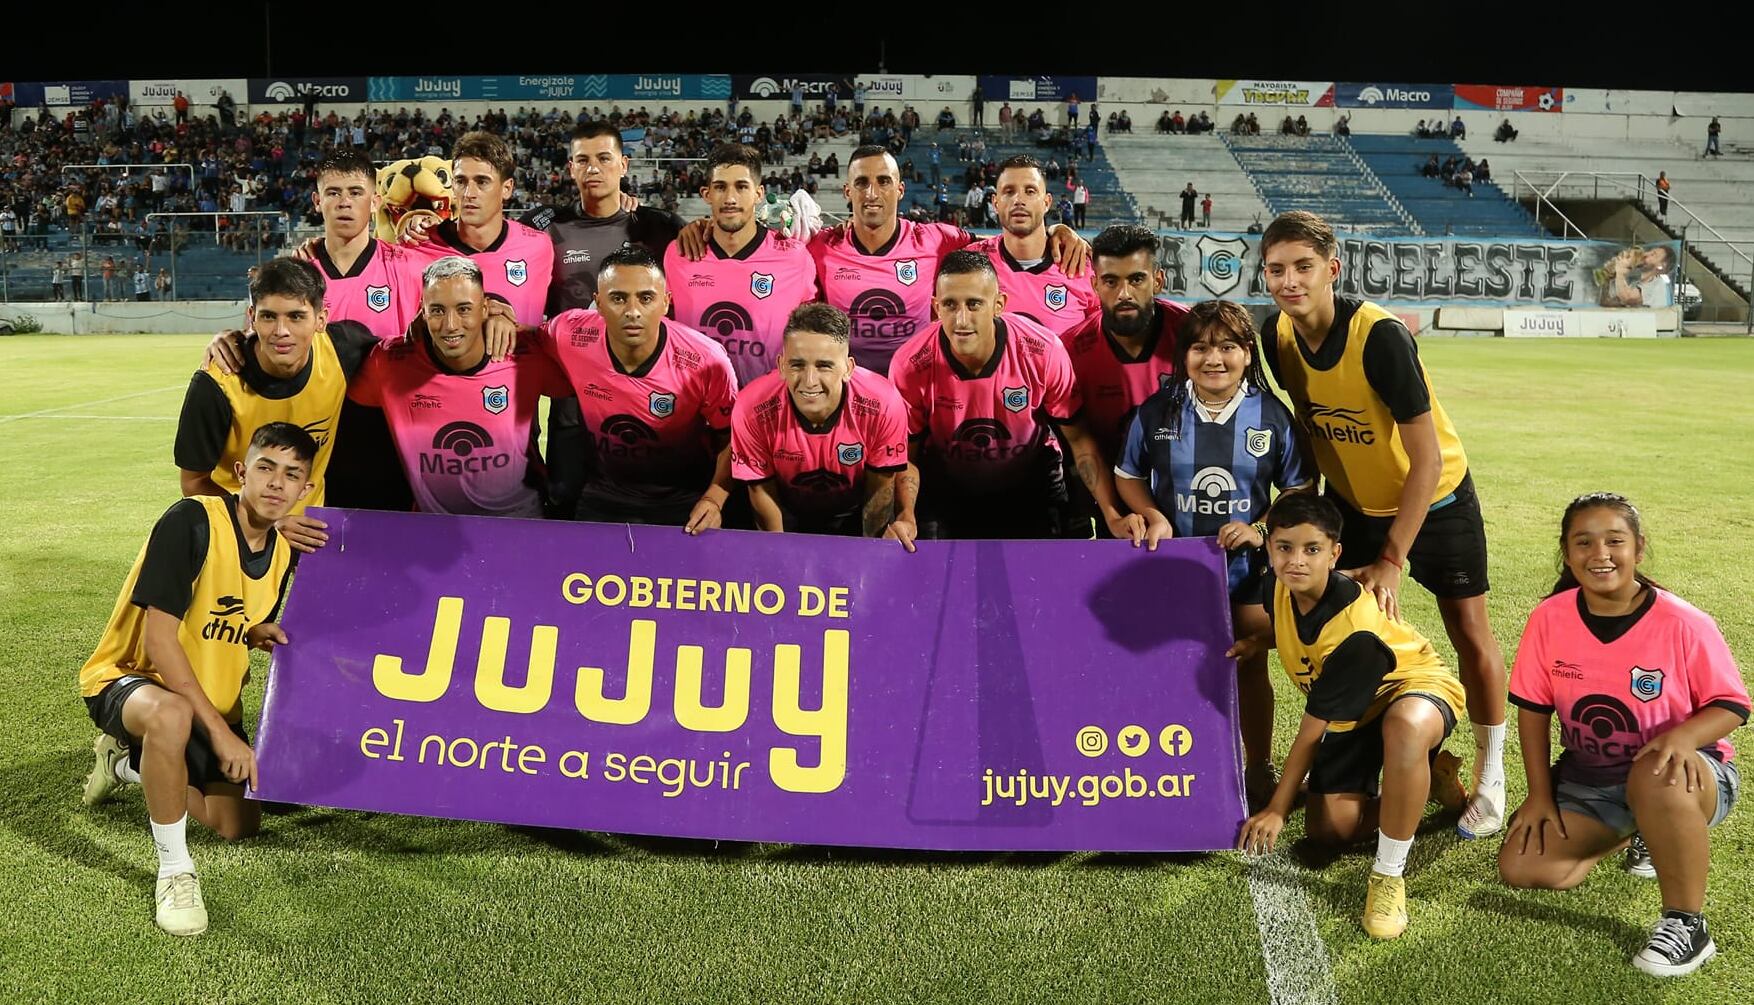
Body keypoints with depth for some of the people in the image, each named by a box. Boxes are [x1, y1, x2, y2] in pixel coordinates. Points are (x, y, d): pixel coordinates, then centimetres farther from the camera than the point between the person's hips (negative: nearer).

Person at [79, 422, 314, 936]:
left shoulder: (284, 553, -3)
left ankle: (127, 762, 30)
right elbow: (159, 636, -27)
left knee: (239, 825, 4)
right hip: (129, 677, -7)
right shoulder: (191, 521, -25)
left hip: (212, 697, 7)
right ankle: (175, 871, -21)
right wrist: (221, 731, -28)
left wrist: (263, 633, -14)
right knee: (172, 715, -42)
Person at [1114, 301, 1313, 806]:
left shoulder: (1272, 416, -6)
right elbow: (1127, 475, 6)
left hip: (1248, 568, 0)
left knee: (1250, 669, 13)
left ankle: (1258, 770, 31)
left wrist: (1262, 530, -13)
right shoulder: (1156, 413, -6)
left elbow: (1300, 487, 1)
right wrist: (1153, 517, -11)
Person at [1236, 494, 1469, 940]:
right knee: (1329, 826, -9)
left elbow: (1313, 730, -27)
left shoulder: (1355, 632, -35)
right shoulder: (1278, 585, -15)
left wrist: (1277, 809, -18)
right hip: (1351, 712, 7)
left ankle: (1389, 874, -29)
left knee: (1405, 725, -46)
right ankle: (1428, 781, 18)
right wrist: (1258, 643, -9)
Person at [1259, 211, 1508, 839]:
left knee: (1470, 633, 3)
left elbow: (1427, 460, -27)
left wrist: (1392, 558, -26)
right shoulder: (1277, 335, -14)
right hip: (1352, 499, 5)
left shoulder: (1380, 335, -31)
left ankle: (1490, 776, 20)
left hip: (1435, 498, -4)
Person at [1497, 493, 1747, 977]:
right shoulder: (1549, 618, -10)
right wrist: (1540, 792, -4)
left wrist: (1684, 737, -32)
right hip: (1588, 780, 5)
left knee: (1656, 778, -42)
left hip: (1687, 776, -4)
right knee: (1521, 868, -10)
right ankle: (1635, 831, 18)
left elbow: (1731, 705, -10)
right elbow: (1533, 708, 0)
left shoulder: (1683, 624, -18)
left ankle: (1687, 923, -19)